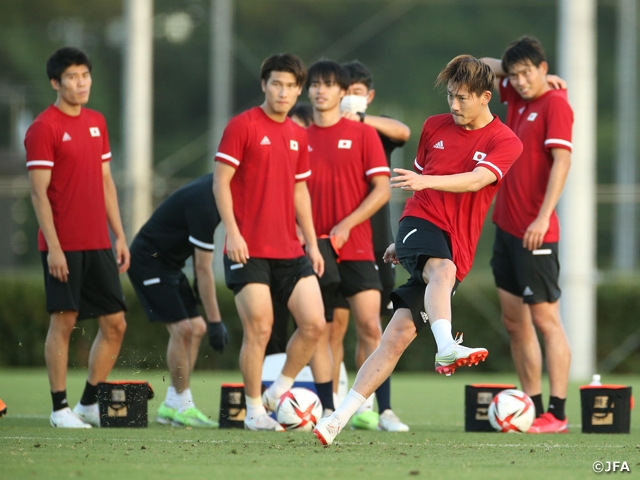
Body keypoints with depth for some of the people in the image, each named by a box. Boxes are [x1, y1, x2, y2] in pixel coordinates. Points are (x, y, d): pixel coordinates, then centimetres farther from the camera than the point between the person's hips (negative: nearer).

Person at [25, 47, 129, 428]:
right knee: (63, 322, -3)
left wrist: (120, 236, 13)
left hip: (99, 244, 7)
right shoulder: (44, 128, -8)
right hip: (63, 246, -7)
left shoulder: (97, 122, 13)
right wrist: (52, 246, -17)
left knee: (115, 323, 5)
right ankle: (60, 408, 3)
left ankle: (90, 402, 16)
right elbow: (39, 192, -11)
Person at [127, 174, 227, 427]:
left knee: (196, 328, 4)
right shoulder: (205, 205, -29)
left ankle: (171, 406, 8)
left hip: (169, 263, 10)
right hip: (149, 261, -10)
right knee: (182, 328, -15)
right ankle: (183, 406, -5)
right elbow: (203, 269, -27)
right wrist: (215, 321, -25)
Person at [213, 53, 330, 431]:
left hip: (289, 250, 6)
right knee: (259, 329, -7)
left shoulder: (298, 135, 13)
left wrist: (312, 243, 15)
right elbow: (221, 180, -8)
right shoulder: (243, 126, -5)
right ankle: (254, 411, 7)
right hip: (249, 250, -6)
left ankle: (279, 390, 16)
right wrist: (232, 232, -17)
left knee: (314, 323, -3)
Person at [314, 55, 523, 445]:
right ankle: (446, 346, -60)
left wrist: (426, 181, -32)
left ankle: (341, 417, -8)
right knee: (442, 270, -36)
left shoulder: (505, 142, 0)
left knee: (400, 334, -9)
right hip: (421, 223, 1)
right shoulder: (434, 127, 12)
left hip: (457, 248, -1)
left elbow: (476, 180, -17)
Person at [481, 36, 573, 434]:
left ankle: (557, 413, -9)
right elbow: (483, 68, 27)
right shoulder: (517, 98, 12)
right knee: (514, 320, 9)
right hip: (507, 226, 9)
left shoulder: (555, 103, -11)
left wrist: (543, 217, -24)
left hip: (535, 232, -9)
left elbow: (562, 161, -18)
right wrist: (521, 73, 12)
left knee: (545, 319, -8)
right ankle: (532, 407, 14)